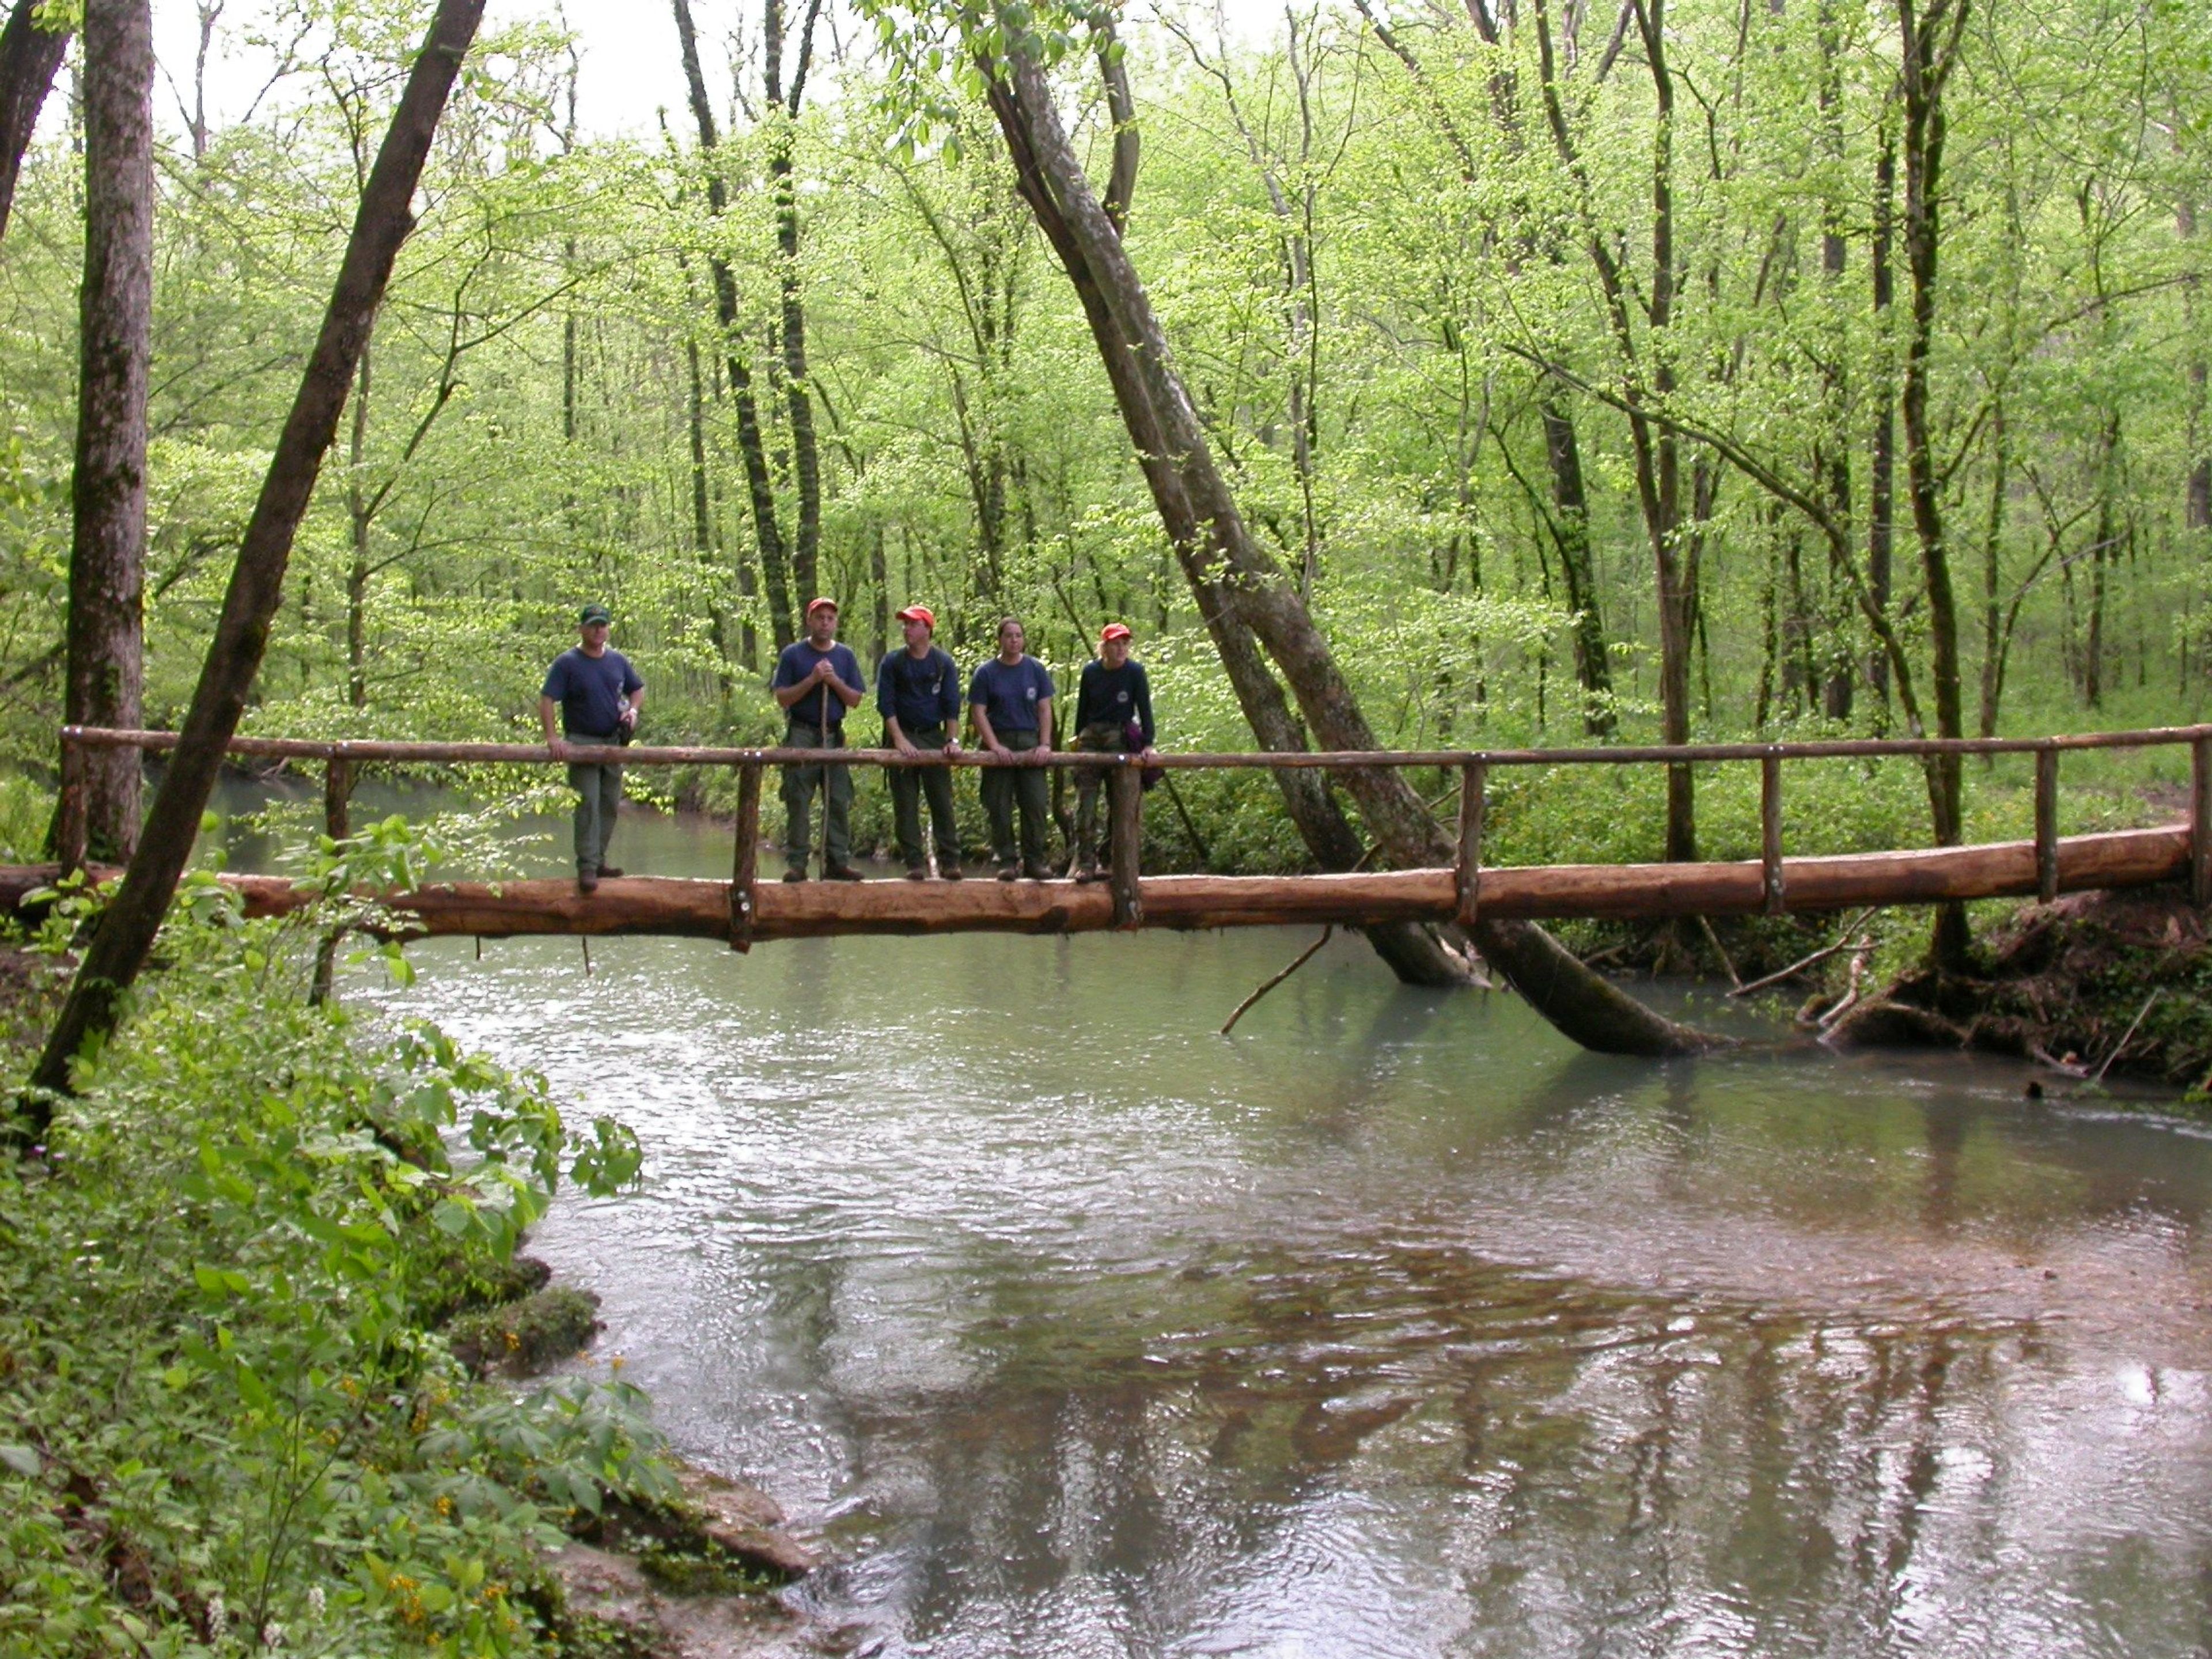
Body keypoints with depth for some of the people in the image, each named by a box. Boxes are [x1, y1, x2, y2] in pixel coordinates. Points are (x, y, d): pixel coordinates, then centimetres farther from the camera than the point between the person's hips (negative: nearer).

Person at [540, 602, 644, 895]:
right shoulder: (567, 663, -7)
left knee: (610, 805, 11)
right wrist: (552, 738, -24)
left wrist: (633, 710, -3)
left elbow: (638, 690, 20)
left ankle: (598, 860, 23)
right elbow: (547, 699, -12)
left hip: (613, 743, 6)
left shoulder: (618, 661, 10)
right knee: (588, 805, -12)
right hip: (582, 743, -6)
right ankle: (587, 868, -12)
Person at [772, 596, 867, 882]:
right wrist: (812, 680, -13)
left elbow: (855, 700, 8)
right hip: (801, 735, -3)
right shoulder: (793, 654, 3)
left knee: (839, 801, 0)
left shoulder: (845, 656, 12)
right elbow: (782, 698, -2)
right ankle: (796, 864, -1)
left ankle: (837, 862, 5)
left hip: (834, 735, 3)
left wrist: (835, 681, -8)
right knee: (798, 802, -4)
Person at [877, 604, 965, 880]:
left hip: (934, 737, 0)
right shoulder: (892, 662, 3)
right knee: (905, 805, -2)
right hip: (903, 736, 0)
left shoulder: (944, 664, 6)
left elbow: (952, 705, 2)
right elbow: (886, 704, -3)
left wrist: (952, 740, -9)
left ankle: (949, 861, 2)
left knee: (943, 802, -2)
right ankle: (914, 864, 1)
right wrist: (900, 739, -14)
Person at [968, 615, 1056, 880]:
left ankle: (1034, 861, 6)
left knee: (1036, 804, -2)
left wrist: (1045, 744, -5)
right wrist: (994, 746, -12)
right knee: (1000, 807, -1)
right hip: (999, 742, -2)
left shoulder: (1036, 669, 7)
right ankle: (1006, 862, 6)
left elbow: (1045, 710, 7)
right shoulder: (986, 672, 2)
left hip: (1030, 742, 2)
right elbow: (978, 712, -2)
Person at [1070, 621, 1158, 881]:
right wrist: (1078, 737, 15)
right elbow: (1082, 707, 12)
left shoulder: (1135, 672, -5)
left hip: (1121, 739, -2)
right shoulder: (1091, 671, 2)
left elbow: (1145, 709, -4)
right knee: (1085, 803, -5)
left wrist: (1148, 744, -10)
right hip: (1091, 738, 2)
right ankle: (1085, 864, -4)